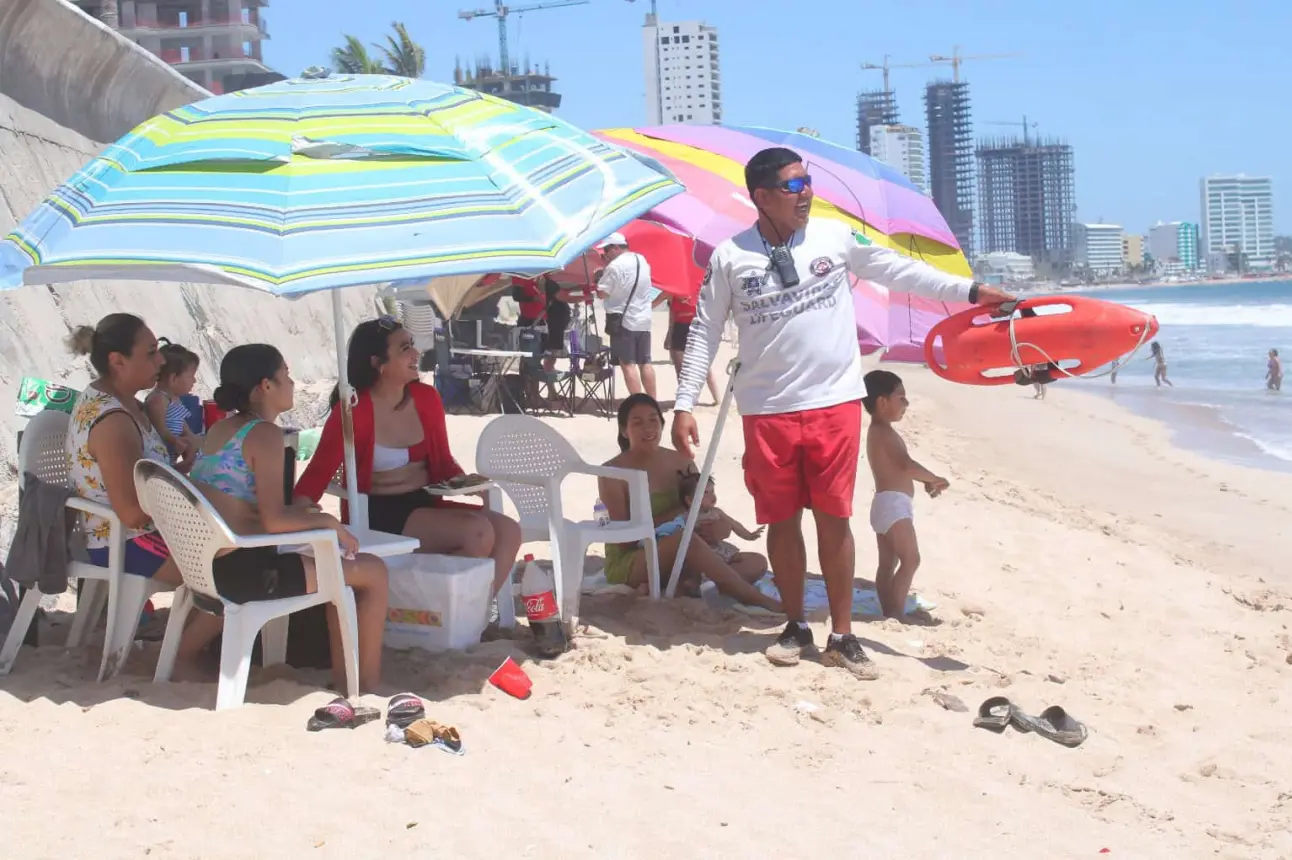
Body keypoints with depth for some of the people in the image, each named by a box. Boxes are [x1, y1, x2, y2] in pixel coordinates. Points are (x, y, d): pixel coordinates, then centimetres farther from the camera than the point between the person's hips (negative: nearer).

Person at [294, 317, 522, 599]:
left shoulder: (426, 397, 5)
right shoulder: (353, 411, -12)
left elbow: (444, 461, 16)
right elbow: (318, 472, -12)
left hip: (425, 504, 7)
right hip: (378, 516, -7)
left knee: (508, 530, -12)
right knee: (478, 533, -25)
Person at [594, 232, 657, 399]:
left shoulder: (614, 266, -14)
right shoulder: (642, 260, 11)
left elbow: (602, 293, -12)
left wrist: (601, 276, 1)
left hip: (622, 320, -7)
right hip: (644, 320, 7)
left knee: (628, 364, -4)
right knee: (645, 363, 12)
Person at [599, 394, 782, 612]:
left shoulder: (681, 462, 3)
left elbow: (710, 531, 2)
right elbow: (624, 539, -14)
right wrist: (674, 516, -18)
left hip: (675, 561, 6)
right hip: (627, 564, -6)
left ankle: (685, 585, -28)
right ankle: (757, 600, -33)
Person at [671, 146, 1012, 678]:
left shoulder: (835, 237, 1)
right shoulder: (730, 257, -2)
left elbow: (898, 270, 6)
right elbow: (704, 332, 3)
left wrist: (969, 290, 0)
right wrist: (684, 404, -2)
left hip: (835, 402, 1)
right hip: (768, 410, 0)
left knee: (834, 518, 4)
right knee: (782, 520, 8)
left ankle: (842, 636, 13)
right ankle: (795, 626, 25)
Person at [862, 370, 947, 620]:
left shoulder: (877, 432, 17)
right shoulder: (885, 433, -15)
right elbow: (907, 466, -27)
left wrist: (926, 481, 11)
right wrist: (934, 479, -14)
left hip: (886, 504, 11)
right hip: (894, 504, -11)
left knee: (887, 564, 11)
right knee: (910, 560, -12)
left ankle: (889, 613, 14)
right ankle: (896, 613, -16)